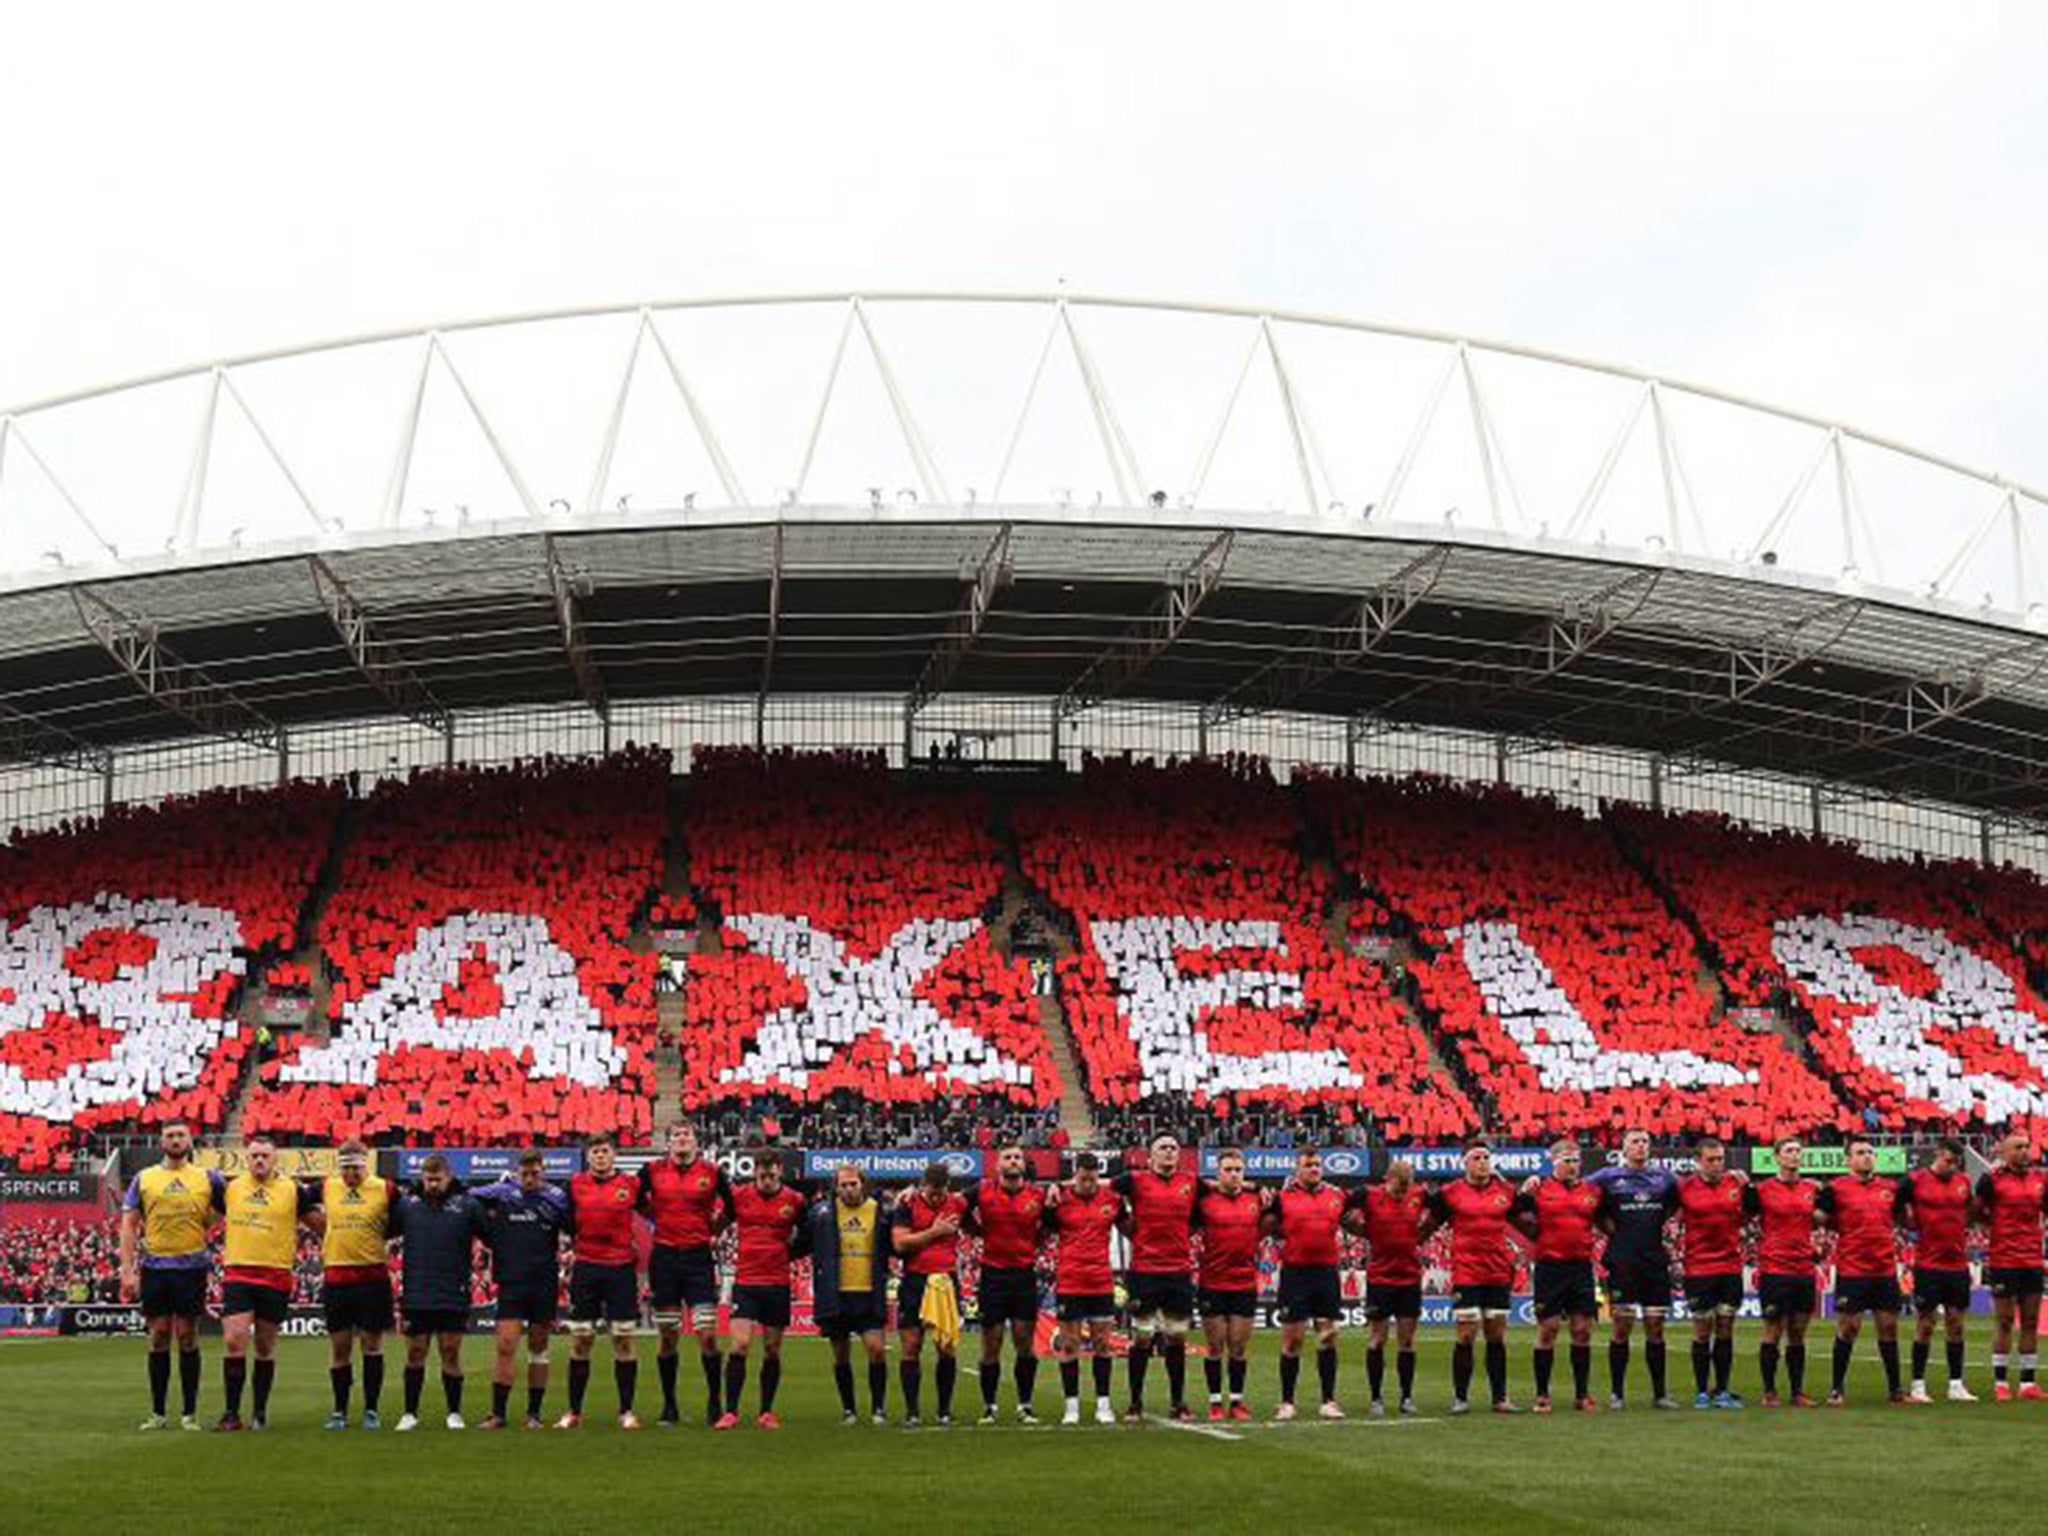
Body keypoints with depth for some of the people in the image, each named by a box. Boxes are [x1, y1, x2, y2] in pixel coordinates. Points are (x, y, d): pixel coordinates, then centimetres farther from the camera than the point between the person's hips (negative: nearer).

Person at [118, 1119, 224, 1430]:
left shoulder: (208, 1178, 5)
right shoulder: (143, 1179, 7)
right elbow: (129, 1226, 4)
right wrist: (127, 1270, -3)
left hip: (192, 1266, -1)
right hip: (154, 1266, 1)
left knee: (187, 1337, 1)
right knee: (158, 1338, 5)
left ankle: (189, 1413, 7)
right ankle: (158, 1413, 12)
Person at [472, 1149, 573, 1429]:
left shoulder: (556, 1198, 2)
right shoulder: (501, 1195, 1)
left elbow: (575, 1227, 8)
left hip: (545, 1283, 1)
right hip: (511, 1282, -1)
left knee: (538, 1349, 7)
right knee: (505, 1346, -7)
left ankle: (534, 1413, 14)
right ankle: (498, 1412, -2)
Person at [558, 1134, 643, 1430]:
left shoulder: (631, 1184, 1)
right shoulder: (576, 1185, 5)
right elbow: (567, 1223, 13)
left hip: (621, 1269, -1)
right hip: (585, 1268, 1)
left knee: (623, 1340, -1)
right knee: (580, 1341, 2)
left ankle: (626, 1411, 5)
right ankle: (574, 1411, 9)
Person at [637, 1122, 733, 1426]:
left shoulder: (712, 1172, 1)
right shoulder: (652, 1171, 3)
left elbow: (730, 1209, 12)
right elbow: (638, 1202, 18)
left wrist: (714, 1228, 6)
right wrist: (658, 1219, 11)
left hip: (699, 1256, -1)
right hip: (664, 1256, 1)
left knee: (707, 1334, -7)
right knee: (667, 1336, 5)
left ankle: (715, 1402, 5)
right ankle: (669, 1406, 14)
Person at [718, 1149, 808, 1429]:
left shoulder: (795, 1200, 1)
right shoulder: (738, 1195, 0)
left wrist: (787, 1253, 1)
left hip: (778, 1283, 1)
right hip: (745, 1280, -1)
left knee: (772, 1350, 6)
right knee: (740, 1345, -11)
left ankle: (766, 1413, 15)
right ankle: (730, 1412, -8)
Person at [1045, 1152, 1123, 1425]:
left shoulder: (1112, 1199, 4)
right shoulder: (1060, 1200, -3)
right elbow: (1043, 1235, 3)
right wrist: (1049, 1207, -10)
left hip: (1102, 1282, 2)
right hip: (1069, 1282, -2)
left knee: (1102, 1343, 5)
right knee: (1069, 1345, 1)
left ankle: (1103, 1403, 11)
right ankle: (1072, 1405, 8)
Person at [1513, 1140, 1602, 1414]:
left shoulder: (1592, 1192, 11)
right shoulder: (1538, 1190, 1)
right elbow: (1528, 1230, 1)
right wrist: (1524, 1198, -11)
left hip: (1582, 1267, 3)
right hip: (1550, 1267, -3)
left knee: (1583, 1330, 4)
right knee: (1547, 1329, -1)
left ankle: (1582, 1394, 13)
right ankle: (1542, 1395, 7)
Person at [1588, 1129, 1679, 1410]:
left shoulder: (1664, 1177, 9)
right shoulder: (1607, 1177, 0)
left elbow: (1678, 1202, 24)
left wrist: (1658, 1224, 13)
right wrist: (1607, 1226, 2)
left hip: (1656, 1262, 3)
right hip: (1622, 1262, -3)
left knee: (1656, 1328, 5)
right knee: (1622, 1327, -3)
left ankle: (1659, 1392, 11)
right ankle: (1616, 1393, 4)